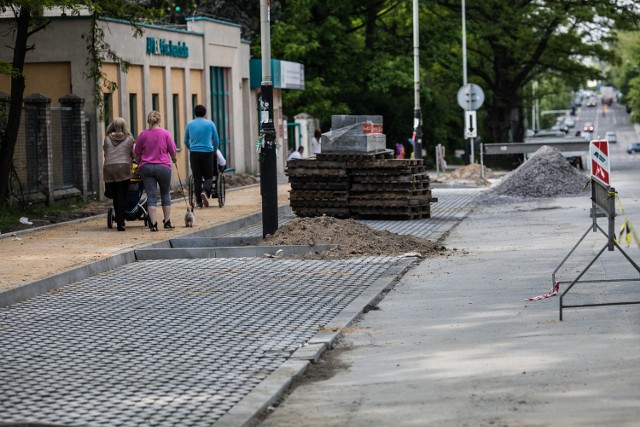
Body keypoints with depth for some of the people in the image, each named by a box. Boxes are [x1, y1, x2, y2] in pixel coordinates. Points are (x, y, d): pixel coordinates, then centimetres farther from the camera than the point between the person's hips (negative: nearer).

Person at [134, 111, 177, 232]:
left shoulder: (143, 134, 1)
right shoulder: (165, 133, -4)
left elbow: (137, 153, 7)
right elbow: (172, 151, 0)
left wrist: (139, 164, 25)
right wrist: (173, 158, 23)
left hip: (146, 167, 1)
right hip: (163, 167, -1)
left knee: (151, 196, 0)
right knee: (166, 193, 14)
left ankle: (153, 224, -8)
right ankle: (167, 222, 16)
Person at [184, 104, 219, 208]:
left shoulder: (189, 124, 6)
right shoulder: (210, 124, 1)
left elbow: (186, 141, 16)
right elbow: (216, 140, 9)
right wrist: (215, 151, 27)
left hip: (194, 154, 2)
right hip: (207, 153, -1)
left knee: (197, 178, 6)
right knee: (208, 176, 7)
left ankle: (199, 202, 4)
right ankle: (205, 192, -22)